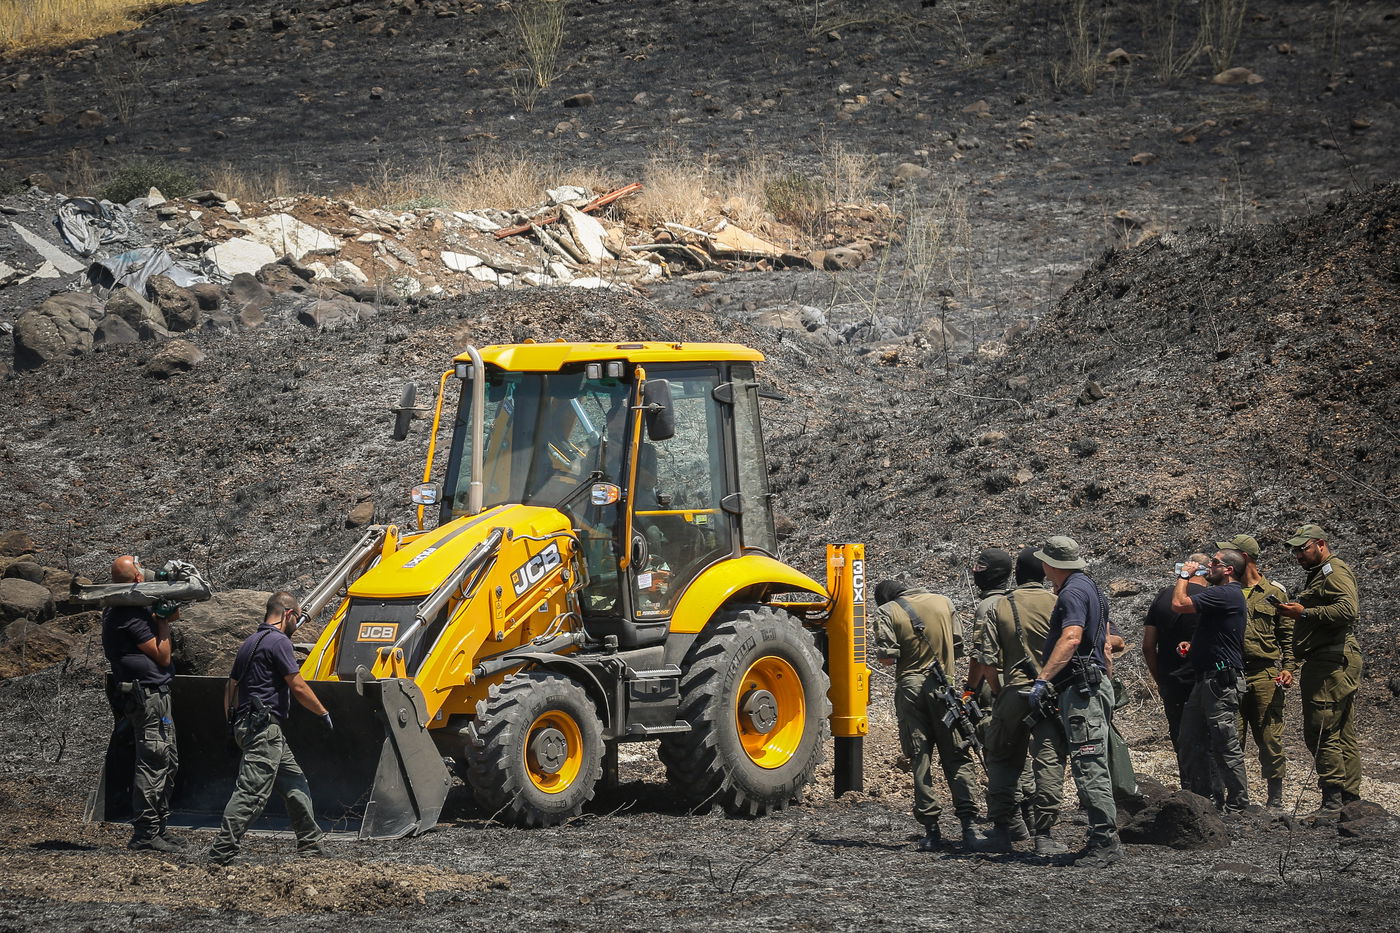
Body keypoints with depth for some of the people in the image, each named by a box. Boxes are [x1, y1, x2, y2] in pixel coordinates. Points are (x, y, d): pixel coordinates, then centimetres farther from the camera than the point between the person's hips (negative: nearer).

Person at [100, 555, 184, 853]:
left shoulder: (119, 610, 14)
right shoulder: (131, 615, -16)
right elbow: (162, 657, -13)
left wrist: (163, 617, 7)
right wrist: (163, 622, -4)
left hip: (154, 696, 11)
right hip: (147, 693, -11)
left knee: (168, 762, 15)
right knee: (154, 763, -11)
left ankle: (157, 828, 20)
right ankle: (145, 833, -11)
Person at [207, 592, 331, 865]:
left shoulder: (250, 642, 18)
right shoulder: (278, 641, -11)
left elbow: (231, 685, 21)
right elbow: (298, 688, -12)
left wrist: (232, 724, 24)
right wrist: (324, 713, 1)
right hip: (264, 727, -11)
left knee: (295, 785, 17)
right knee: (252, 793, -13)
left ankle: (310, 844, 22)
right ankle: (220, 855, -17)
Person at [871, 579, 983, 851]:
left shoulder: (887, 611, -1)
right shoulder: (944, 603, 9)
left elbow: (886, 654, -9)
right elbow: (959, 646, 11)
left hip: (910, 688, -1)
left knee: (920, 759, 4)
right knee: (957, 757, 3)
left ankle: (931, 828, -1)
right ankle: (968, 825, -6)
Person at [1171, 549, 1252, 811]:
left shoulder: (1226, 594, -15)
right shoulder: (1226, 594, 20)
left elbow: (1179, 604, -19)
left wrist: (1184, 575, -2)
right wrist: (1193, 645, 14)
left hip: (1221, 679, -11)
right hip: (1206, 679, 11)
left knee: (1225, 745, -6)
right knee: (1191, 740, 13)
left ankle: (1238, 803, -1)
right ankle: (1199, 797, 18)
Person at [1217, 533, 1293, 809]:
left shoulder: (1274, 593, 6)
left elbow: (1287, 635, 8)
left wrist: (1288, 668, -5)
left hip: (1265, 675, -2)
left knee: (1270, 739, -1)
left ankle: (1275, 797, 7)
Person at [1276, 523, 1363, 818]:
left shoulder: (1335, 571, -8)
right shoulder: (1319, 574, 26)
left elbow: (1348, 610, -23)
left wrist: (1305, 613, -20)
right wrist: (1298, 611, 13)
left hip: (1332, 662, -11)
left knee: (1320, 732, -13)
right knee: (1343, 735, 10)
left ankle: (1334, 800, -15)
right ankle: (1351, 798, 11)